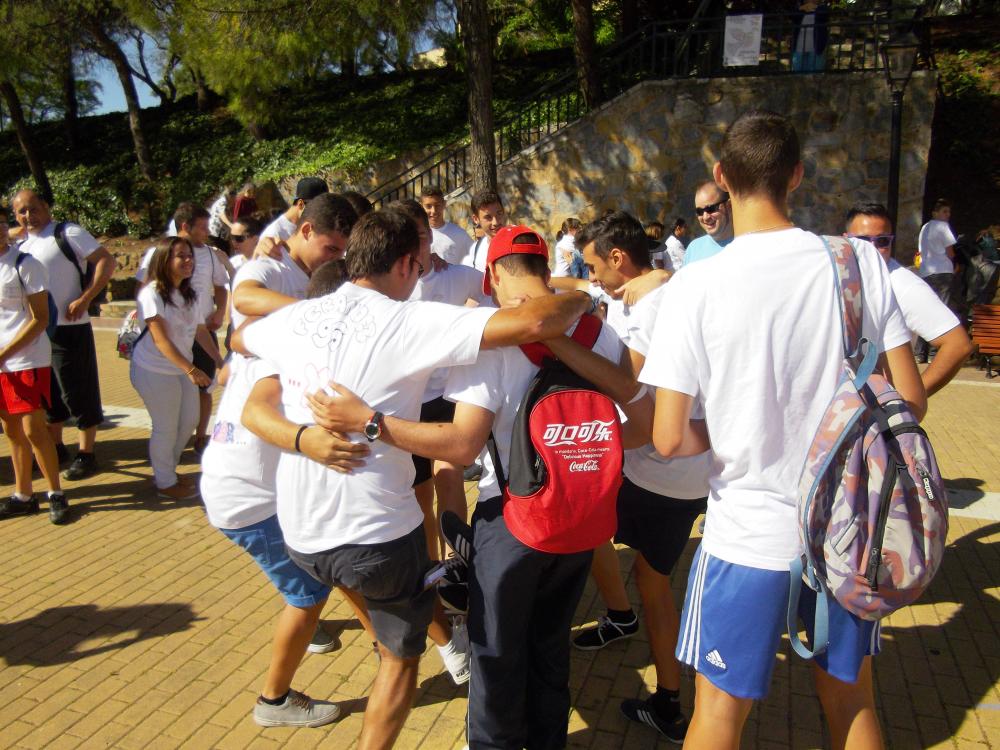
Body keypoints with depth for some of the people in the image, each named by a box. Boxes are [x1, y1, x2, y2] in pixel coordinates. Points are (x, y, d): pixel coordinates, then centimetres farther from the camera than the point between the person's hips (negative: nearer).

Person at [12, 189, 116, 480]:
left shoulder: (67, 233, -7)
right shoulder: (21, 247, 13)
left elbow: (106, 261, -15)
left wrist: (84, 299, -20)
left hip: (69, 329, -7)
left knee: (79, 393, 0)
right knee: (48, 393, 17)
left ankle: (86, 456, 10)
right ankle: (56, 448, 32)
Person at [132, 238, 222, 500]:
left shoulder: (190, 294, 6)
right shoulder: (152, 293, -17)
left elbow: (201, 331, 11)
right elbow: (160, 339, -23)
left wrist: (220, 361, 4)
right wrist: (191, 369, -29)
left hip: (183, 368, 8)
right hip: (154, 371, -8)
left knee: (189, 421, 14)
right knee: (166, 428, 2)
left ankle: (168, 470, 36)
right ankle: (165, 483, 21)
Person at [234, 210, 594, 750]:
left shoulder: (295, 317, 1)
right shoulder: (409, 323, -17)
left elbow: (238, 340, 25)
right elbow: (533, 322, -26)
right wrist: (581, 298, -4)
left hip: (299, 534, 6)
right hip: (376, 534, -5)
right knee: (401, 657, 20)